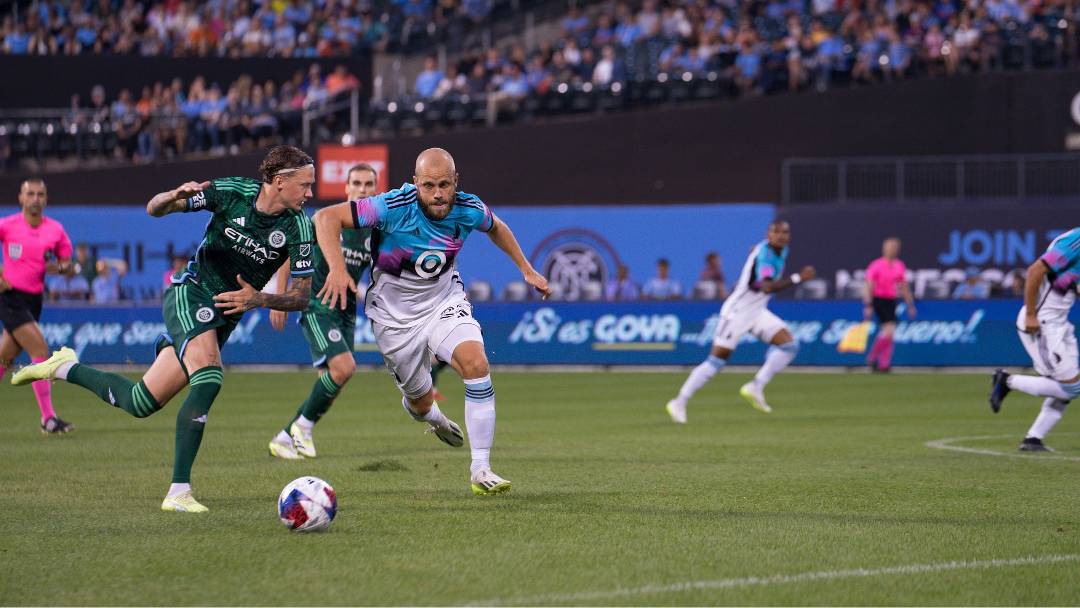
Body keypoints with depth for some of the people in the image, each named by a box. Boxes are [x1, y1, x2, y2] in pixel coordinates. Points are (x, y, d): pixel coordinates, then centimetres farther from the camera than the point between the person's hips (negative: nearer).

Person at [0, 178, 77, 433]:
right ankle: (48, 418, -13)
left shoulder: (56, 230, 5)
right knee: (40, 351, -16)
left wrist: (61, 268, -13)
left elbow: (69, 267, 10)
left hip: (34, 300, 5)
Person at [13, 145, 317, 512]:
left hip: (225, 317, 4)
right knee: (209, 379, -31)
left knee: (140, 404, 1)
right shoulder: (232, 192, -13)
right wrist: (175, 196, -26)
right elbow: (154, 209, -3)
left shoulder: (298, 227, -10)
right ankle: (179, 492, -28)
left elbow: (302, 296, -5)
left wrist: (260, 300, -23)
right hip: (191, 293, -4)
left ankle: (65, 368, 26)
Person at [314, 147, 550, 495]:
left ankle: (481, 469, -18)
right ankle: (431, 415, 51)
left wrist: (526, 269, 13)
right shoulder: (394, 208, -28)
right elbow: (326, 218, -28)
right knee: (419, 404, 8)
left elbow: (496, 227, 11)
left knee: (476, 364, -25)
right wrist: (337, 268, -42)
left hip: (445, 300, 2)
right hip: (395, 312, -2)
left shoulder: (468, 210, -15)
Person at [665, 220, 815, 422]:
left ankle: (756, 387, -3)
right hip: (737, 312, -8)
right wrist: (798, 278, -42)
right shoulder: (764, 255, -25)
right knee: (717, 360, -7)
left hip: (757, 312, 9)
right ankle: (679, 402, 3)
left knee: (790, 345, -6)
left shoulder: (782, 252, 2)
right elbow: (767, 287, -43)